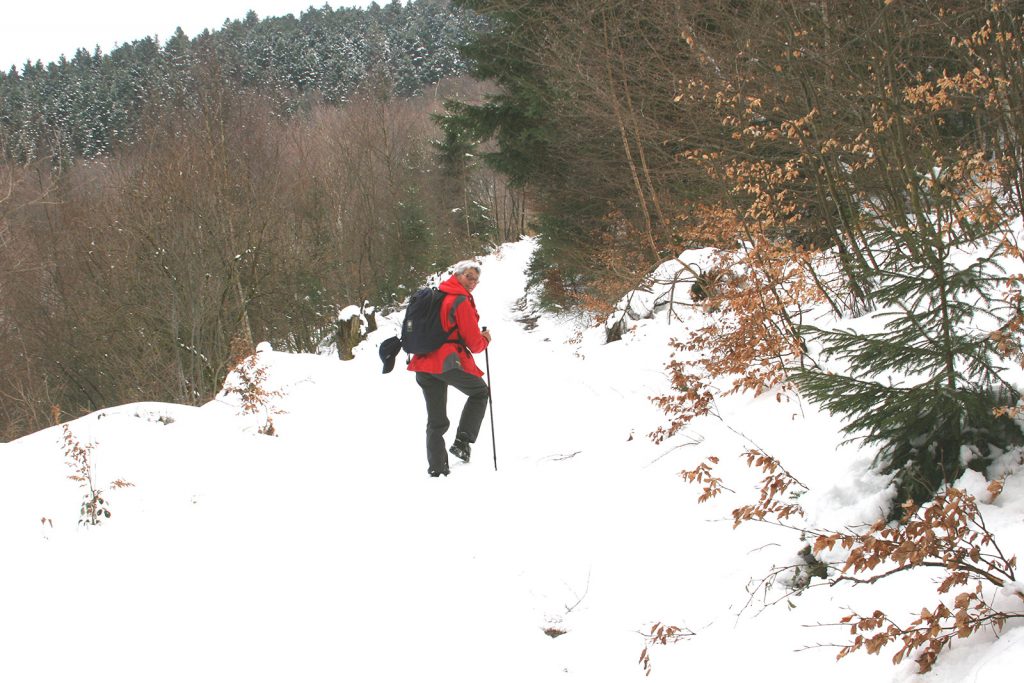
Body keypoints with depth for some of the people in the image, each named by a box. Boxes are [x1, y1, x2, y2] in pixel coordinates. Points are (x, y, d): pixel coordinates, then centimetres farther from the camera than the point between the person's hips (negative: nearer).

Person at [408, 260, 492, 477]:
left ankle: (436, 467, 7)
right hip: (449, 362, -7)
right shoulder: (461, 302, -9)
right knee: (480, 392, 19)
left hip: (424, 363, 7)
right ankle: (462, 441, 6)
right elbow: (474, 343, -8)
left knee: (436, 421, 13)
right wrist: (485, 340, 12)